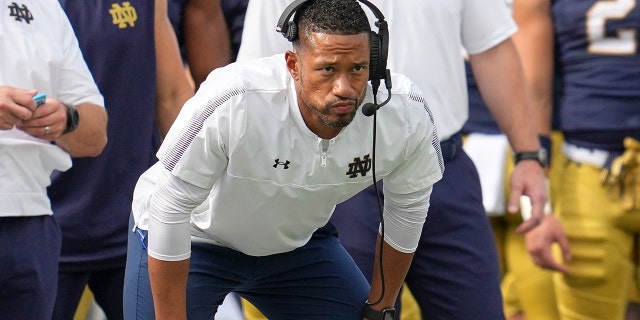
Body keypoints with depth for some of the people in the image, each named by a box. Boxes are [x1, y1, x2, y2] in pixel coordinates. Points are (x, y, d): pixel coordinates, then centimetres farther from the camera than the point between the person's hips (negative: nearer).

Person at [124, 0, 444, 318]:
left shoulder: (407, 113, -26)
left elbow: (408, 207, -5)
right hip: (197, 238, -4)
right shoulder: (234, 104, -39)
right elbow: (170, 208, -28)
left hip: (299, 240, 4)